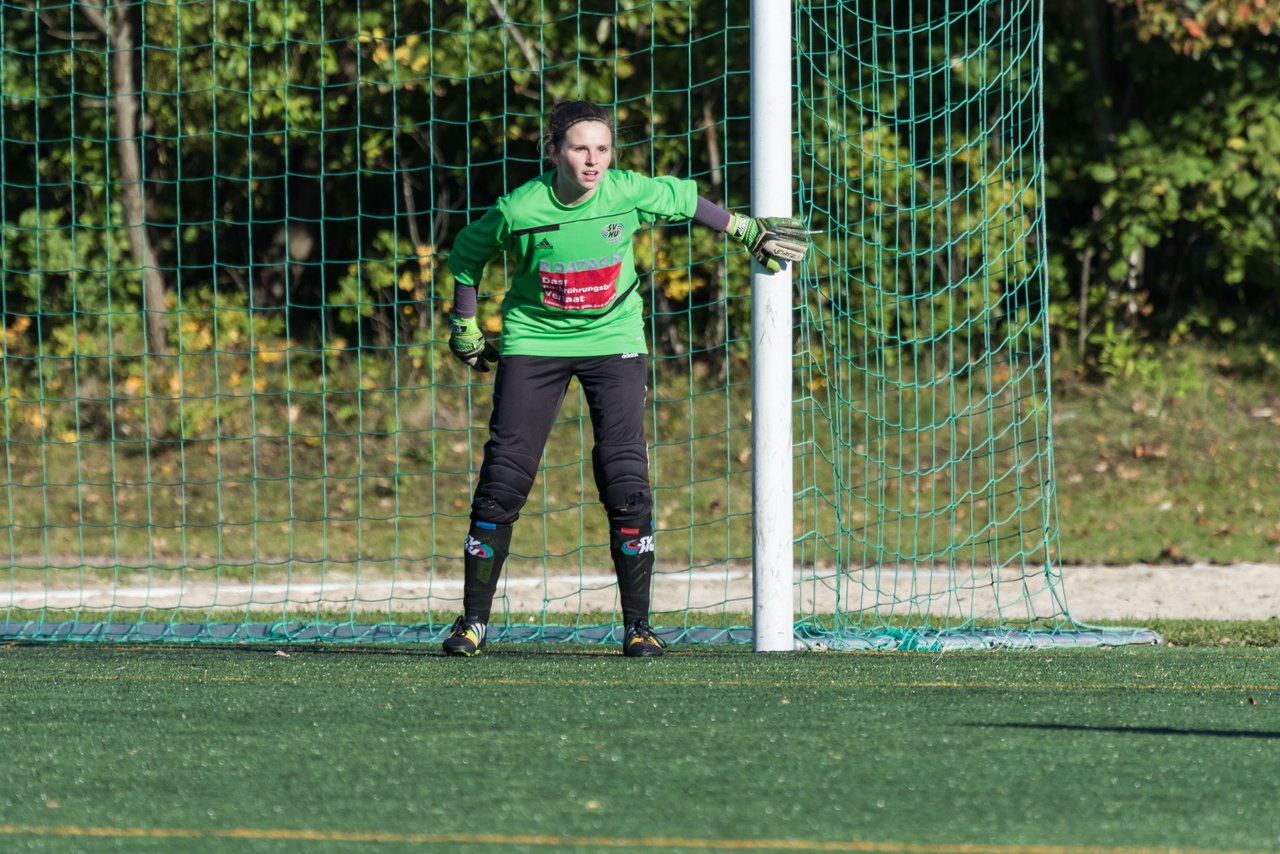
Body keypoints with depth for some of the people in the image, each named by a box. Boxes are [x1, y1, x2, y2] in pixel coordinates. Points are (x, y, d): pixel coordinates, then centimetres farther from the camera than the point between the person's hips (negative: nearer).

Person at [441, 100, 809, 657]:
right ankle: (473, 620, 6)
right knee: (503, 476, -7)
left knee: (626, 479, -11)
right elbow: (467, 252, 4)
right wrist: (464, 327, 10)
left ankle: (637, 625, -1)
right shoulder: (519, 210, -16)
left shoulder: (629, 193, -13)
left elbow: (684, 200, 9)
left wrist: (748, 233, 18)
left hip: (612, 338, 1)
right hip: (535, 338, -1)